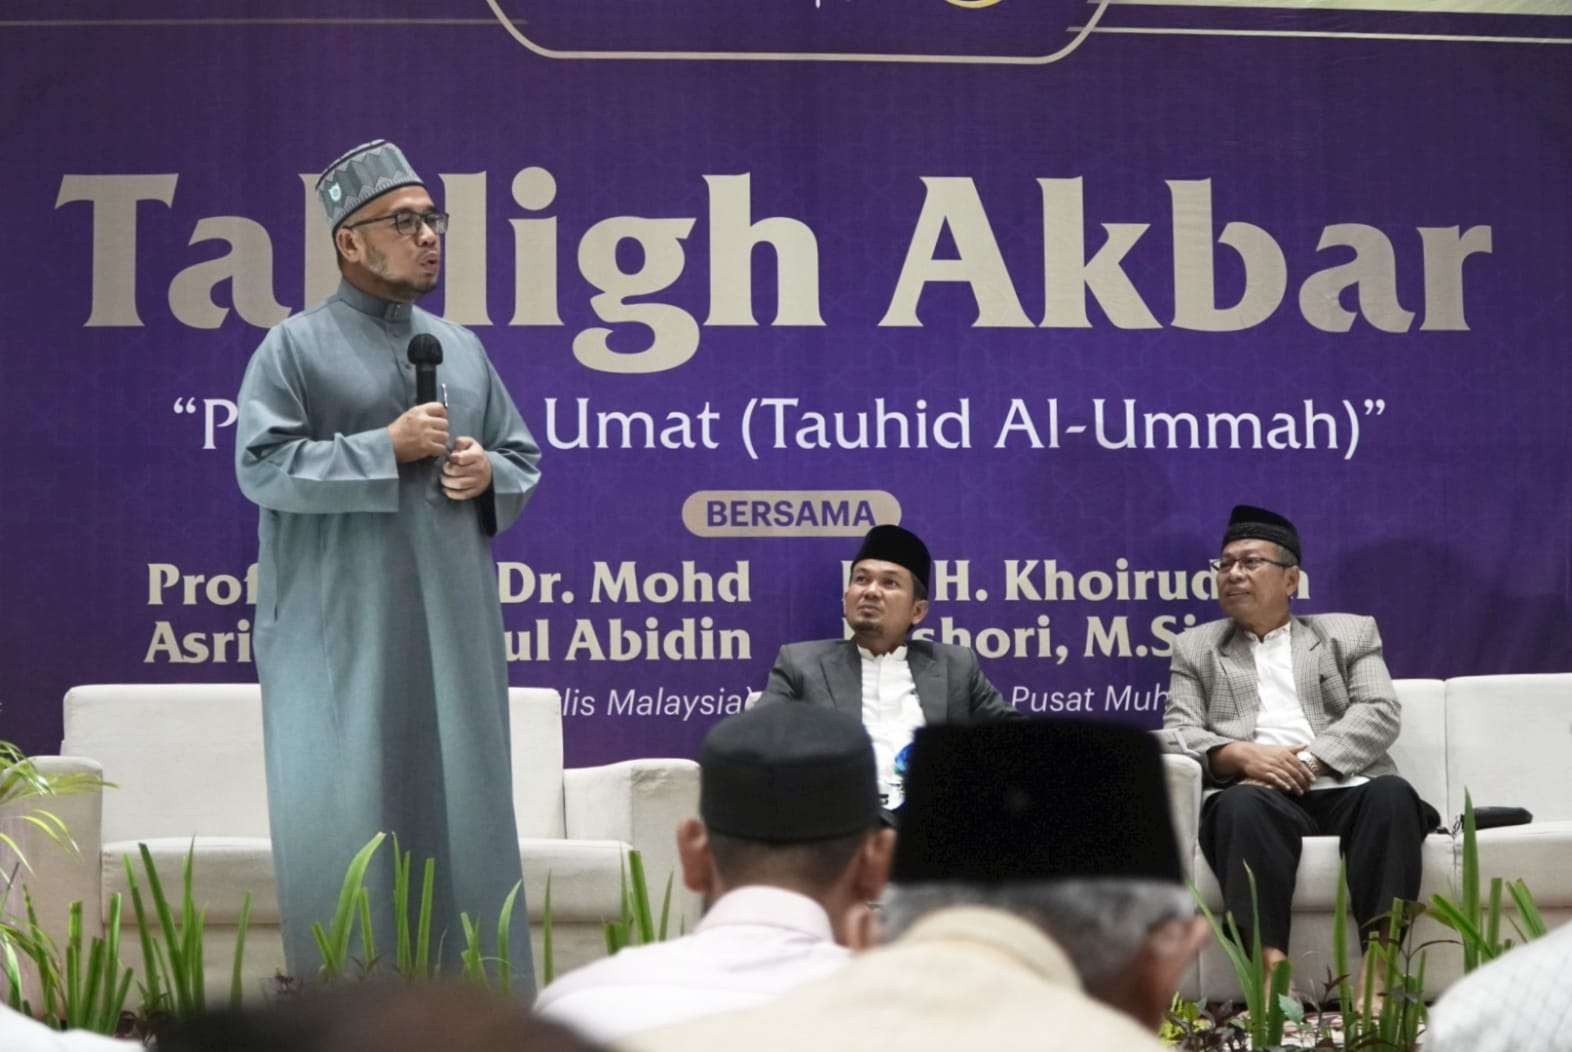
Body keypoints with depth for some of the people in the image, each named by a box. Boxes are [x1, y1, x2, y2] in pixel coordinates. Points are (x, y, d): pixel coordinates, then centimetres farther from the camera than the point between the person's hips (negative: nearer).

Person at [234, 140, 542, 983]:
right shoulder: (297, 345, -2)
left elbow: (524, 457, 19)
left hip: (450, 618, 5)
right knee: (349, 807, -3)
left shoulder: (462, 348, 14)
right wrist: (387, 449, -16)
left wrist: (489, 473, -4)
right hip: (342, 623, -5)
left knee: (461, 795, 5)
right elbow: (260, 465, -12)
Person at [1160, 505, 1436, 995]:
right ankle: (1271, 969, -48)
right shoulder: (1195, 647, 23)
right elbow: (1177, 733, 10)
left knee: (1392, 793, -33)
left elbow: (1380, 714, 6)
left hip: (1344, 789, 1)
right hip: (1259, 794, -1)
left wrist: (1309, 763, -11)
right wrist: (1240, 756, -13)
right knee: (1244, 804, -36)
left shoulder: (1350, 632, 22)